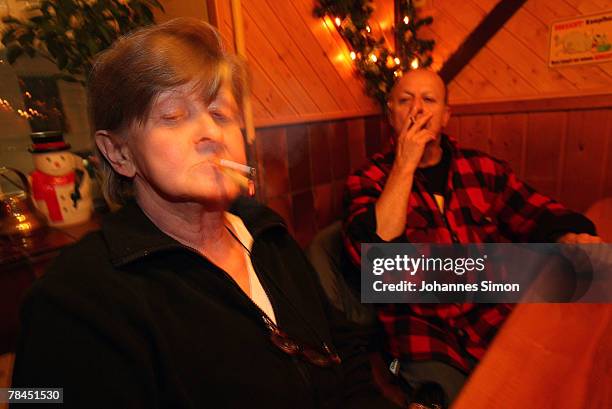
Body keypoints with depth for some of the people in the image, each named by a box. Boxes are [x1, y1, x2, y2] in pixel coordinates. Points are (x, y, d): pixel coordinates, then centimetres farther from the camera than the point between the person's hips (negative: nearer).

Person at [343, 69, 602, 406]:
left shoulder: (482, 168, 9)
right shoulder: (367, 182, -2)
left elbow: (540, 214, 13)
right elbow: (373, 252, -18)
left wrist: (571, 237, -9)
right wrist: (405, 164, -17)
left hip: (500, 323, 4)